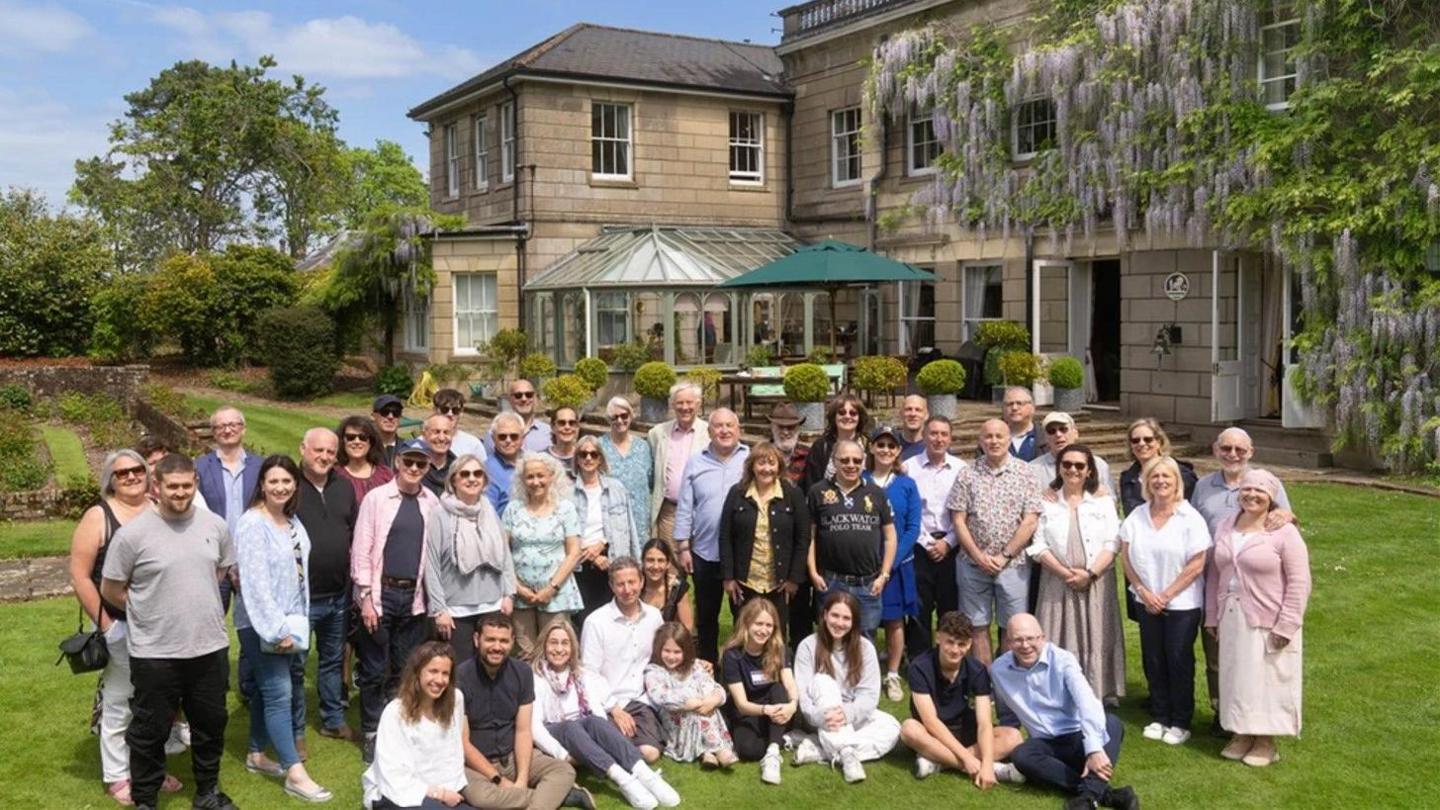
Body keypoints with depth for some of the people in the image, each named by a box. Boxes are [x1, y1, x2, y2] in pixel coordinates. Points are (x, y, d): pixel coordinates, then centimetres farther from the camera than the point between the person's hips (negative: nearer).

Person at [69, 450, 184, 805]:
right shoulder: (98, 516, -7)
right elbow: (79, 576, -8)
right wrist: (105, 625, -9)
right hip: (121, 627, -4)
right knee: (120, 703, 4)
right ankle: (118, 776, 19)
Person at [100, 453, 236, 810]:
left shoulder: (215, 525, 0)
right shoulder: (132, 533, -12)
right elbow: (110, 590, -4)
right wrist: (152, 611, 5)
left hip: (210, 647, 4)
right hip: (155, 653, -4)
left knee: (211, 725, 18)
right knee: (150, 731, 9)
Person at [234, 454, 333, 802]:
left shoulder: (293, 522, 9)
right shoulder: (253, 523, -15)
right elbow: (255, 582, -20)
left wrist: (291, 623, 8)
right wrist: (275, 629, -21)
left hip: (291, 620, 8)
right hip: (262, 624, -8)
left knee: (269, 690, 16)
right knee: (279, 692, -8)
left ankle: (257, 755, 29)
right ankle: (295, 773, -6)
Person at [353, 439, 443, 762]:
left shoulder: (432, 503, 4)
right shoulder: (376, 498, -4)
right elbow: (361, 550, -6)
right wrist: (365, 597, -10)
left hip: (414, 596, 3)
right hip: (381, 593, -3)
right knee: (374, 670, 4)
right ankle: (372, 734, 18)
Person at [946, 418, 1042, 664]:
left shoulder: (1024, 473, 1)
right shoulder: (967, 475, 4)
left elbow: (1030, 521, -4)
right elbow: (958, 520, 0)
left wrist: (1004, 556, -9)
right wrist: (979, 556, -8)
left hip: (1012, 563, -1)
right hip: (973, 563, 1)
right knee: (978, 625, 7)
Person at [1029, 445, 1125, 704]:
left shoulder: (1103, 501, 7)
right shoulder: (1047, 502, 5)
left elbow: (1112, 543, -1)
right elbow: (1039, 545, -1)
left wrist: (1090, 573, -13)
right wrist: (1065, 573, -12)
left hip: (1096, 583, 0)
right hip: (1058, 583, 0)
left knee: (1096, 640, 0)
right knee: (1060, 643, 0)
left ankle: (1100, 698, 6)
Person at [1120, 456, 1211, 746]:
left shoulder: (1191, 518, -10)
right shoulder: (1137, 517, 3)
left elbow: (1196, 565, -13)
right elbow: (1126, 556, 4)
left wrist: (1166, 595, -13)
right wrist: (1144, 592, -7)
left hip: (1183, 604, -4)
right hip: (1148, 602, 4)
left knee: (1179, 662, 2)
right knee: (1153, 661, 10)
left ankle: (1180, 723, 15)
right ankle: (1159, 717, 23)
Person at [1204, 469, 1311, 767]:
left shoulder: (1284, 533, -10)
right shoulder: (1226, 528, 7)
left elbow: (1299, 582, -12)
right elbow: (1214, 573, 11)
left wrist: (1285, 626, -16)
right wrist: (1212, 617, 9)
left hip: (1267, 623, -5)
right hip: (1231, 619, 5)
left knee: (1267, 679, 4)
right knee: (1236, 677, 11)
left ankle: (1266, 741, 18)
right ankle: (1242, 733, 25)